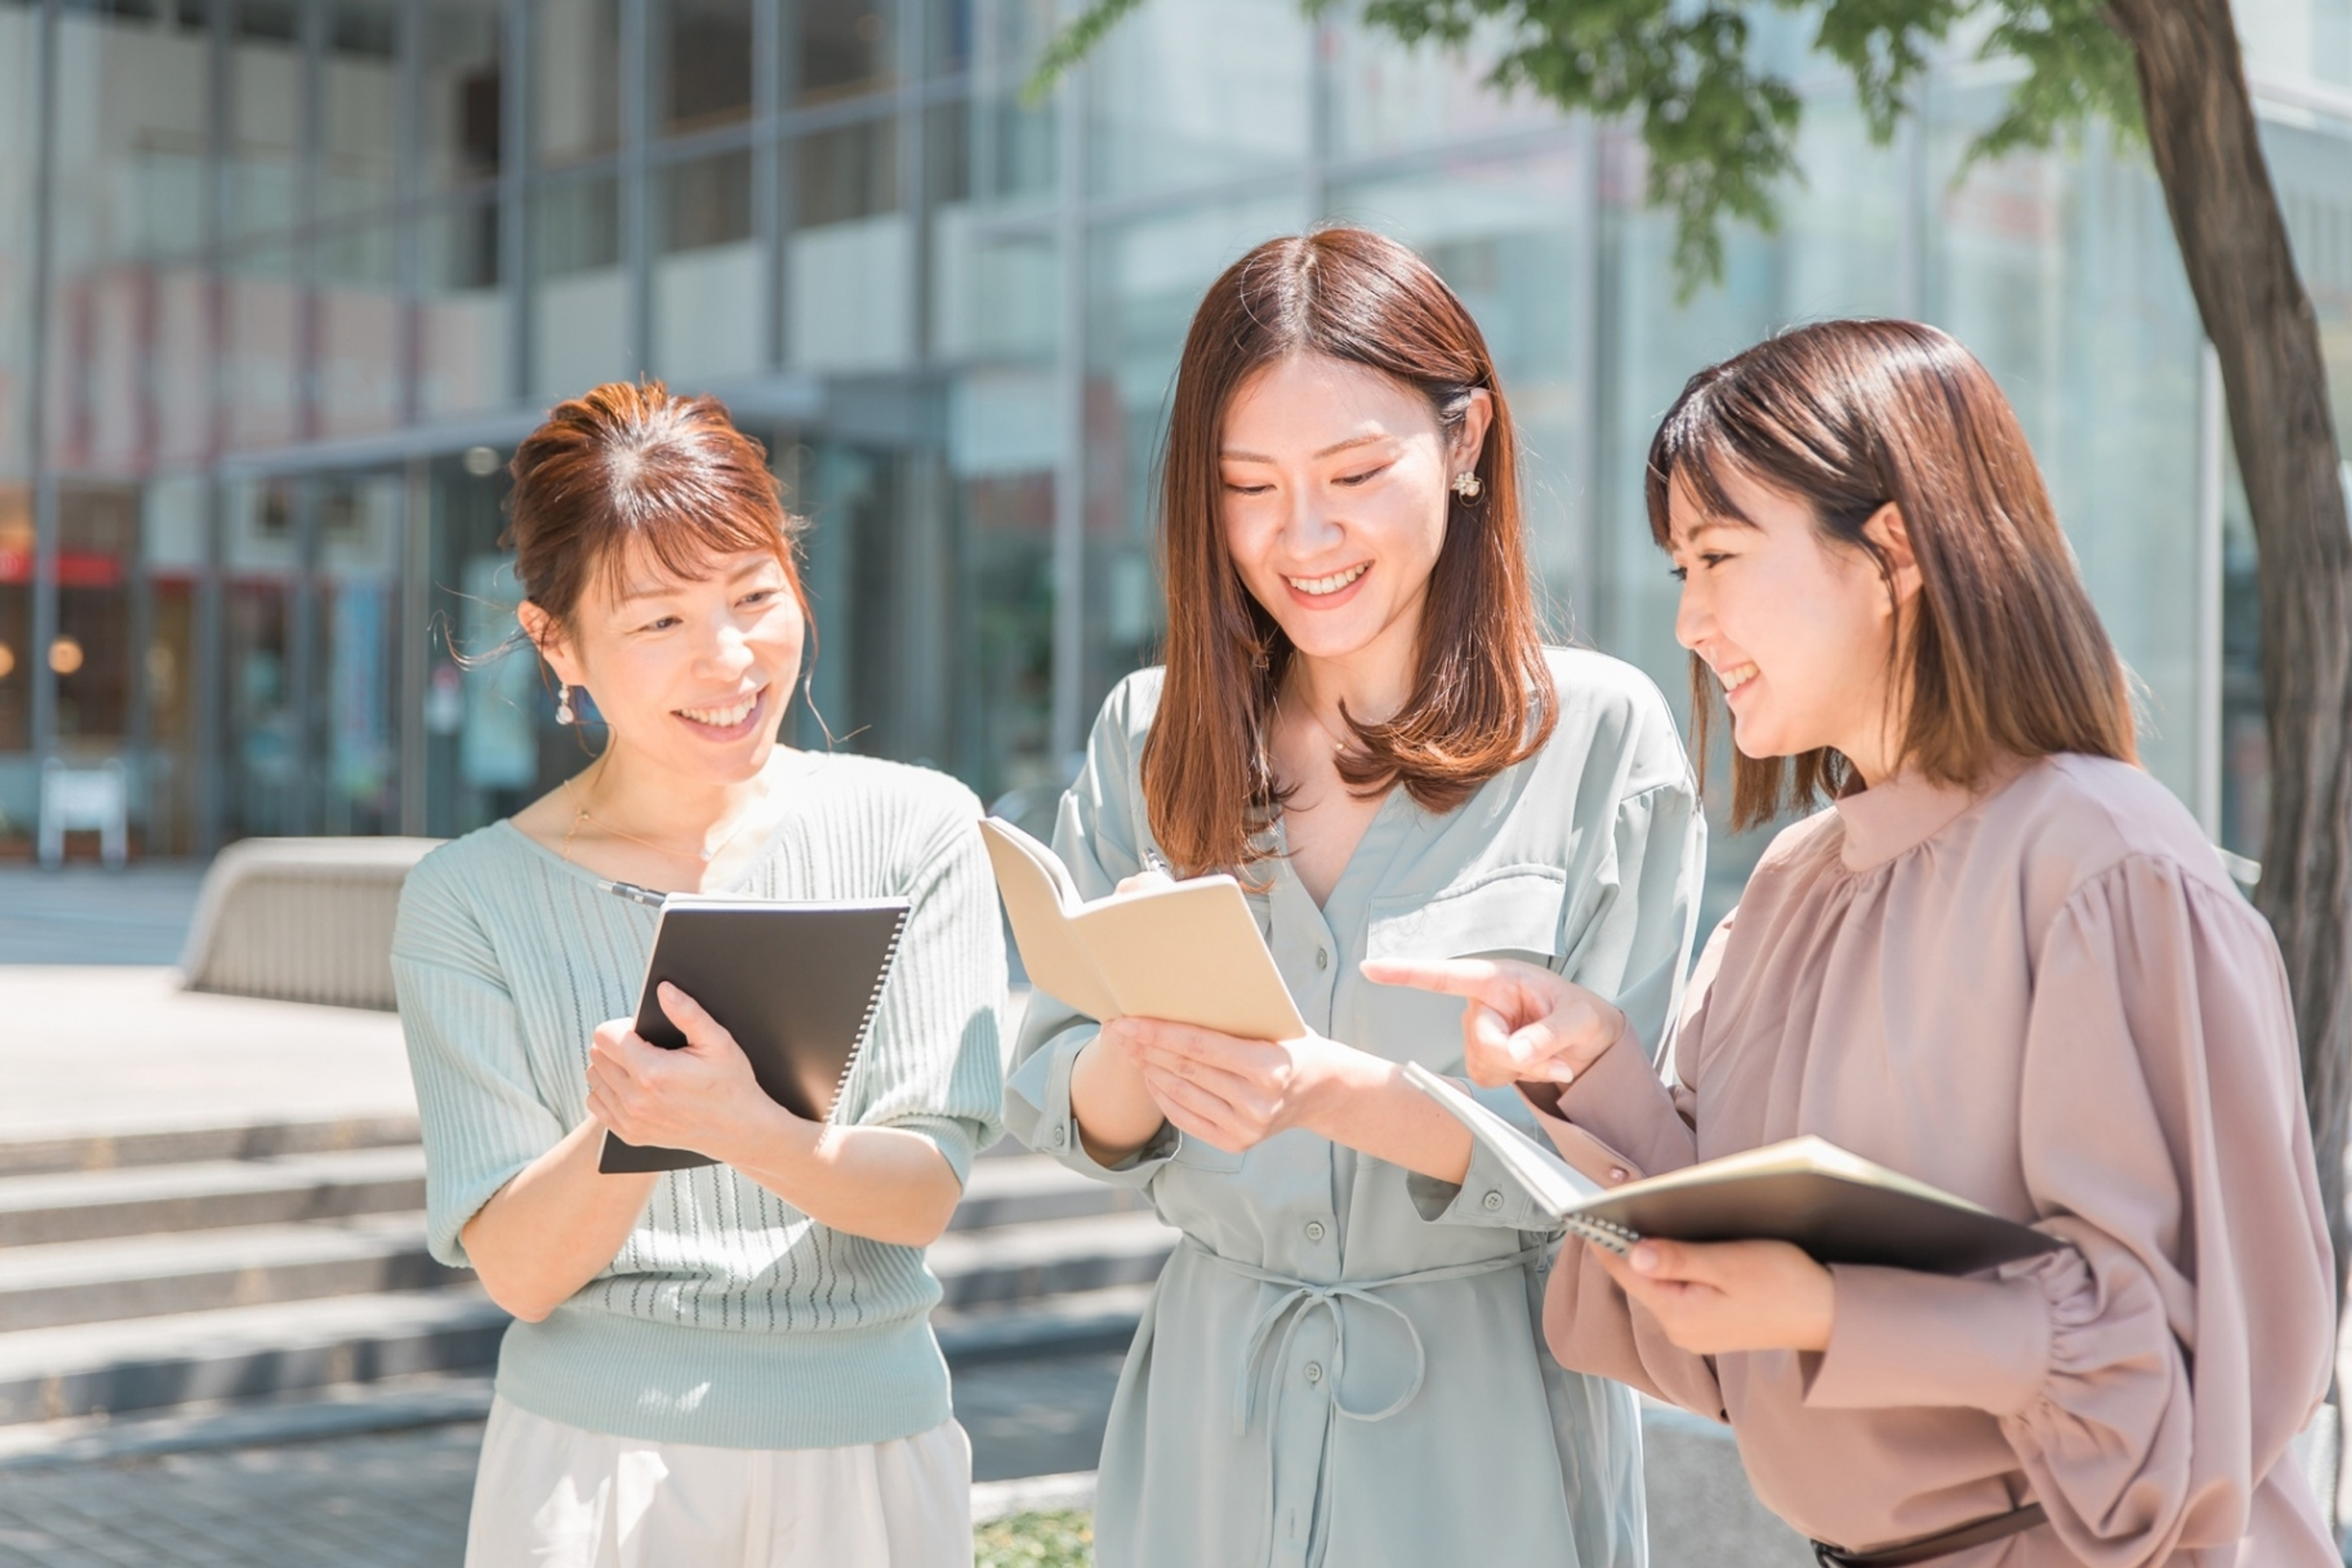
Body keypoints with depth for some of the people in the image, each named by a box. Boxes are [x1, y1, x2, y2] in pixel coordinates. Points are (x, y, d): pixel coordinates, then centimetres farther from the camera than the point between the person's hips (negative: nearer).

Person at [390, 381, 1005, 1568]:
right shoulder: (470, 901, -5)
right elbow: (517, 1271, -8)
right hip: (592, 1464, -1)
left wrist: (748, 1131, -29)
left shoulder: (915, 833, -5)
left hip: (866, 1458, 1)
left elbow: (924, 1193, -11)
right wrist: (618, 1134, -28)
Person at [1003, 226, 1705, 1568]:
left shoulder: (1601, 732, -11)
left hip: (1487, 1419, -3)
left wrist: (1336, 1092, -28)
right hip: (1212, 1406, 3)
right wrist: (1140, 1045, -22)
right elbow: (1065, 1114, 1)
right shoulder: (1150, 739, 0)